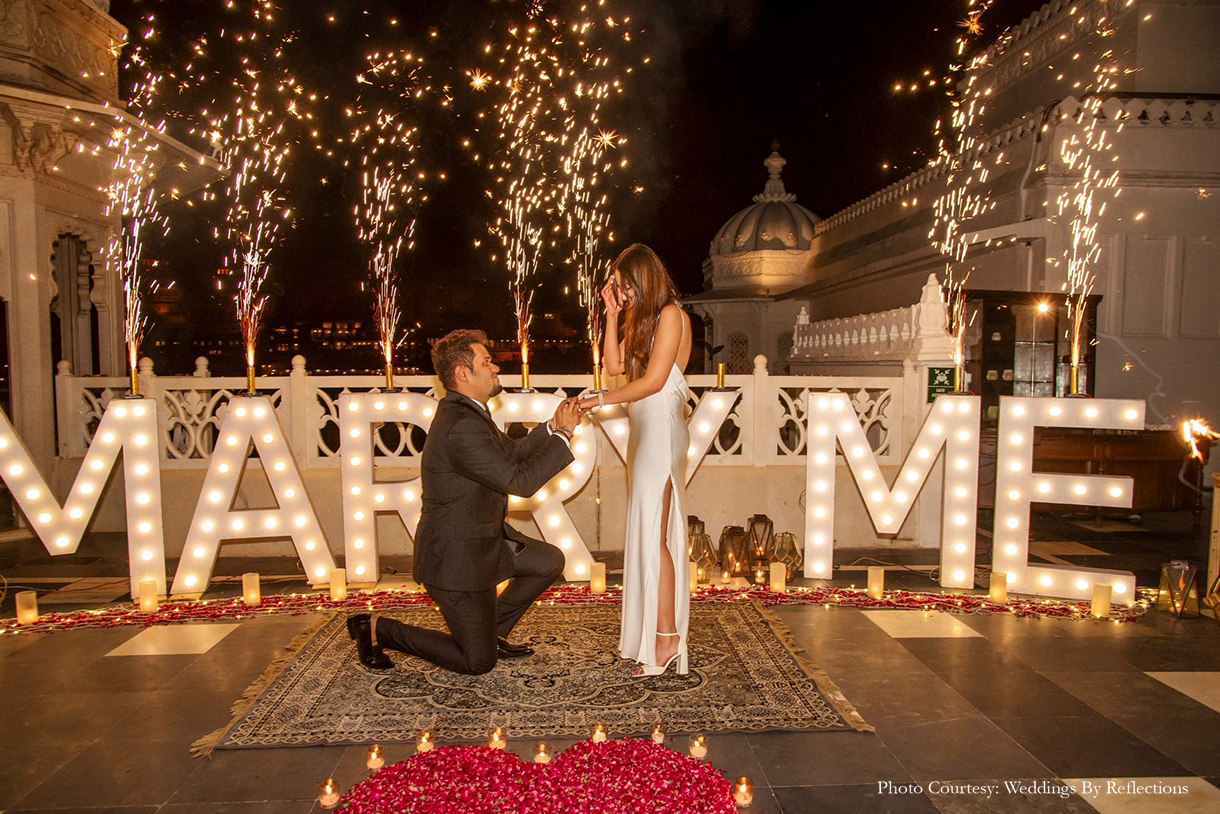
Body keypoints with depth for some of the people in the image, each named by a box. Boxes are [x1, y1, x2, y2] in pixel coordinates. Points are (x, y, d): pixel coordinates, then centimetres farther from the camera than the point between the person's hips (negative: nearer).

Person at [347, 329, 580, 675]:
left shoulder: (468, 412, 4)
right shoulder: (461, 428, -29)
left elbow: (512, 452, 15)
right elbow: (520, 481, -27)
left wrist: (552, 426, 1)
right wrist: (563, 434, -19)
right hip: (455, 558, -10)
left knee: (549, 561, 15)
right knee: (478, 663, 2)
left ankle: (490, 632, 25)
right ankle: (377, 628, 11)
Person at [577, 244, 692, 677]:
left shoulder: (671, 315, -8)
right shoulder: (641, 320, 20)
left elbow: (653, 381, -14)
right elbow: (614, 365, 13)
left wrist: (604, 399, -9)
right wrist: (612, 315, 9)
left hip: (662, 430, -9)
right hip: (644, 430, 9)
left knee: (653, 533, -9)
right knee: (644, 530, 9)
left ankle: (667, 636, -2)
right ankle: (645, 626, 17)